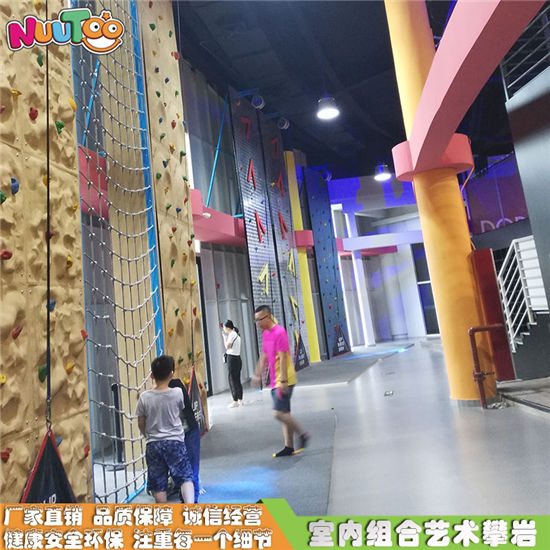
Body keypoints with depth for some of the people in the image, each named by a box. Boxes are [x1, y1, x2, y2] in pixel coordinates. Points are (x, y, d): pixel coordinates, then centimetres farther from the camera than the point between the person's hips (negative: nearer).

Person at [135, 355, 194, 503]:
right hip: (175, 441, -1)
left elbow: (141, 423, 3)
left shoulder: (144, 397, -7)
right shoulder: (177, 393, -9)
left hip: (153, 445, 2)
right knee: (185, 476, 3)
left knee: (158, 485, 12)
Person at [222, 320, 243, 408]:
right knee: (237, 380, 13)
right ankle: (240, 400, 19)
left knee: (232, 380, -1)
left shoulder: (232, 334, -13)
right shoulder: (236, 334, 15)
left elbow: (227, 346, -14)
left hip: (232, 359, -9)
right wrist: (226, 337, 14)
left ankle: (235, 401, 4)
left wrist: (225, 337, -3)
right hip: (238, 358, 9)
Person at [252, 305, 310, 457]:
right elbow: (264, 356, 21)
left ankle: (302, 434, 7)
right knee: (284, 413, 11)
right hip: (275, 381, 9)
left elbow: (283, 358, -20)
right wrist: (258, 374, 17)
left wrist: (283, 381, -21)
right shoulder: (265, 334, 12)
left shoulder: (279, 332, -16)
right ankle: (289, 447, 19)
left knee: (279, 413, -11)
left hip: (284, 381, -9)